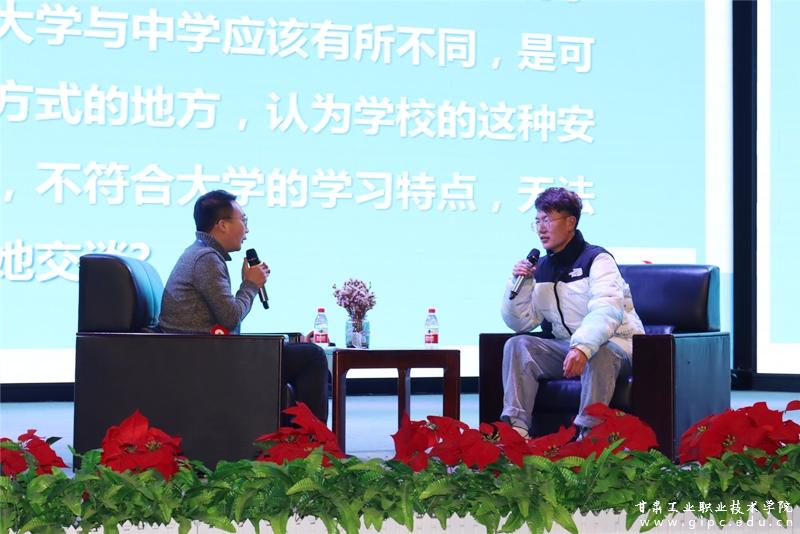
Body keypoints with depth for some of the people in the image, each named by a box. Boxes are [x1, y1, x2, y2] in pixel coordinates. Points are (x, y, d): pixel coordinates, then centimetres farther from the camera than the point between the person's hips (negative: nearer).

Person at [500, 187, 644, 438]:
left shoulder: (596, 260, -10)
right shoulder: (541, 269, 10)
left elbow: (607, 311, -28)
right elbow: (521, 323, 9)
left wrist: (582, 347, -46)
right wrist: (519, 285, -7)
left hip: (615, 344, -6)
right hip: (566, 347, 6)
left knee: (599, 352, -38)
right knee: (518, 345, -15)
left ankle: (588, 432, -40)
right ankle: (515, 427, -25)